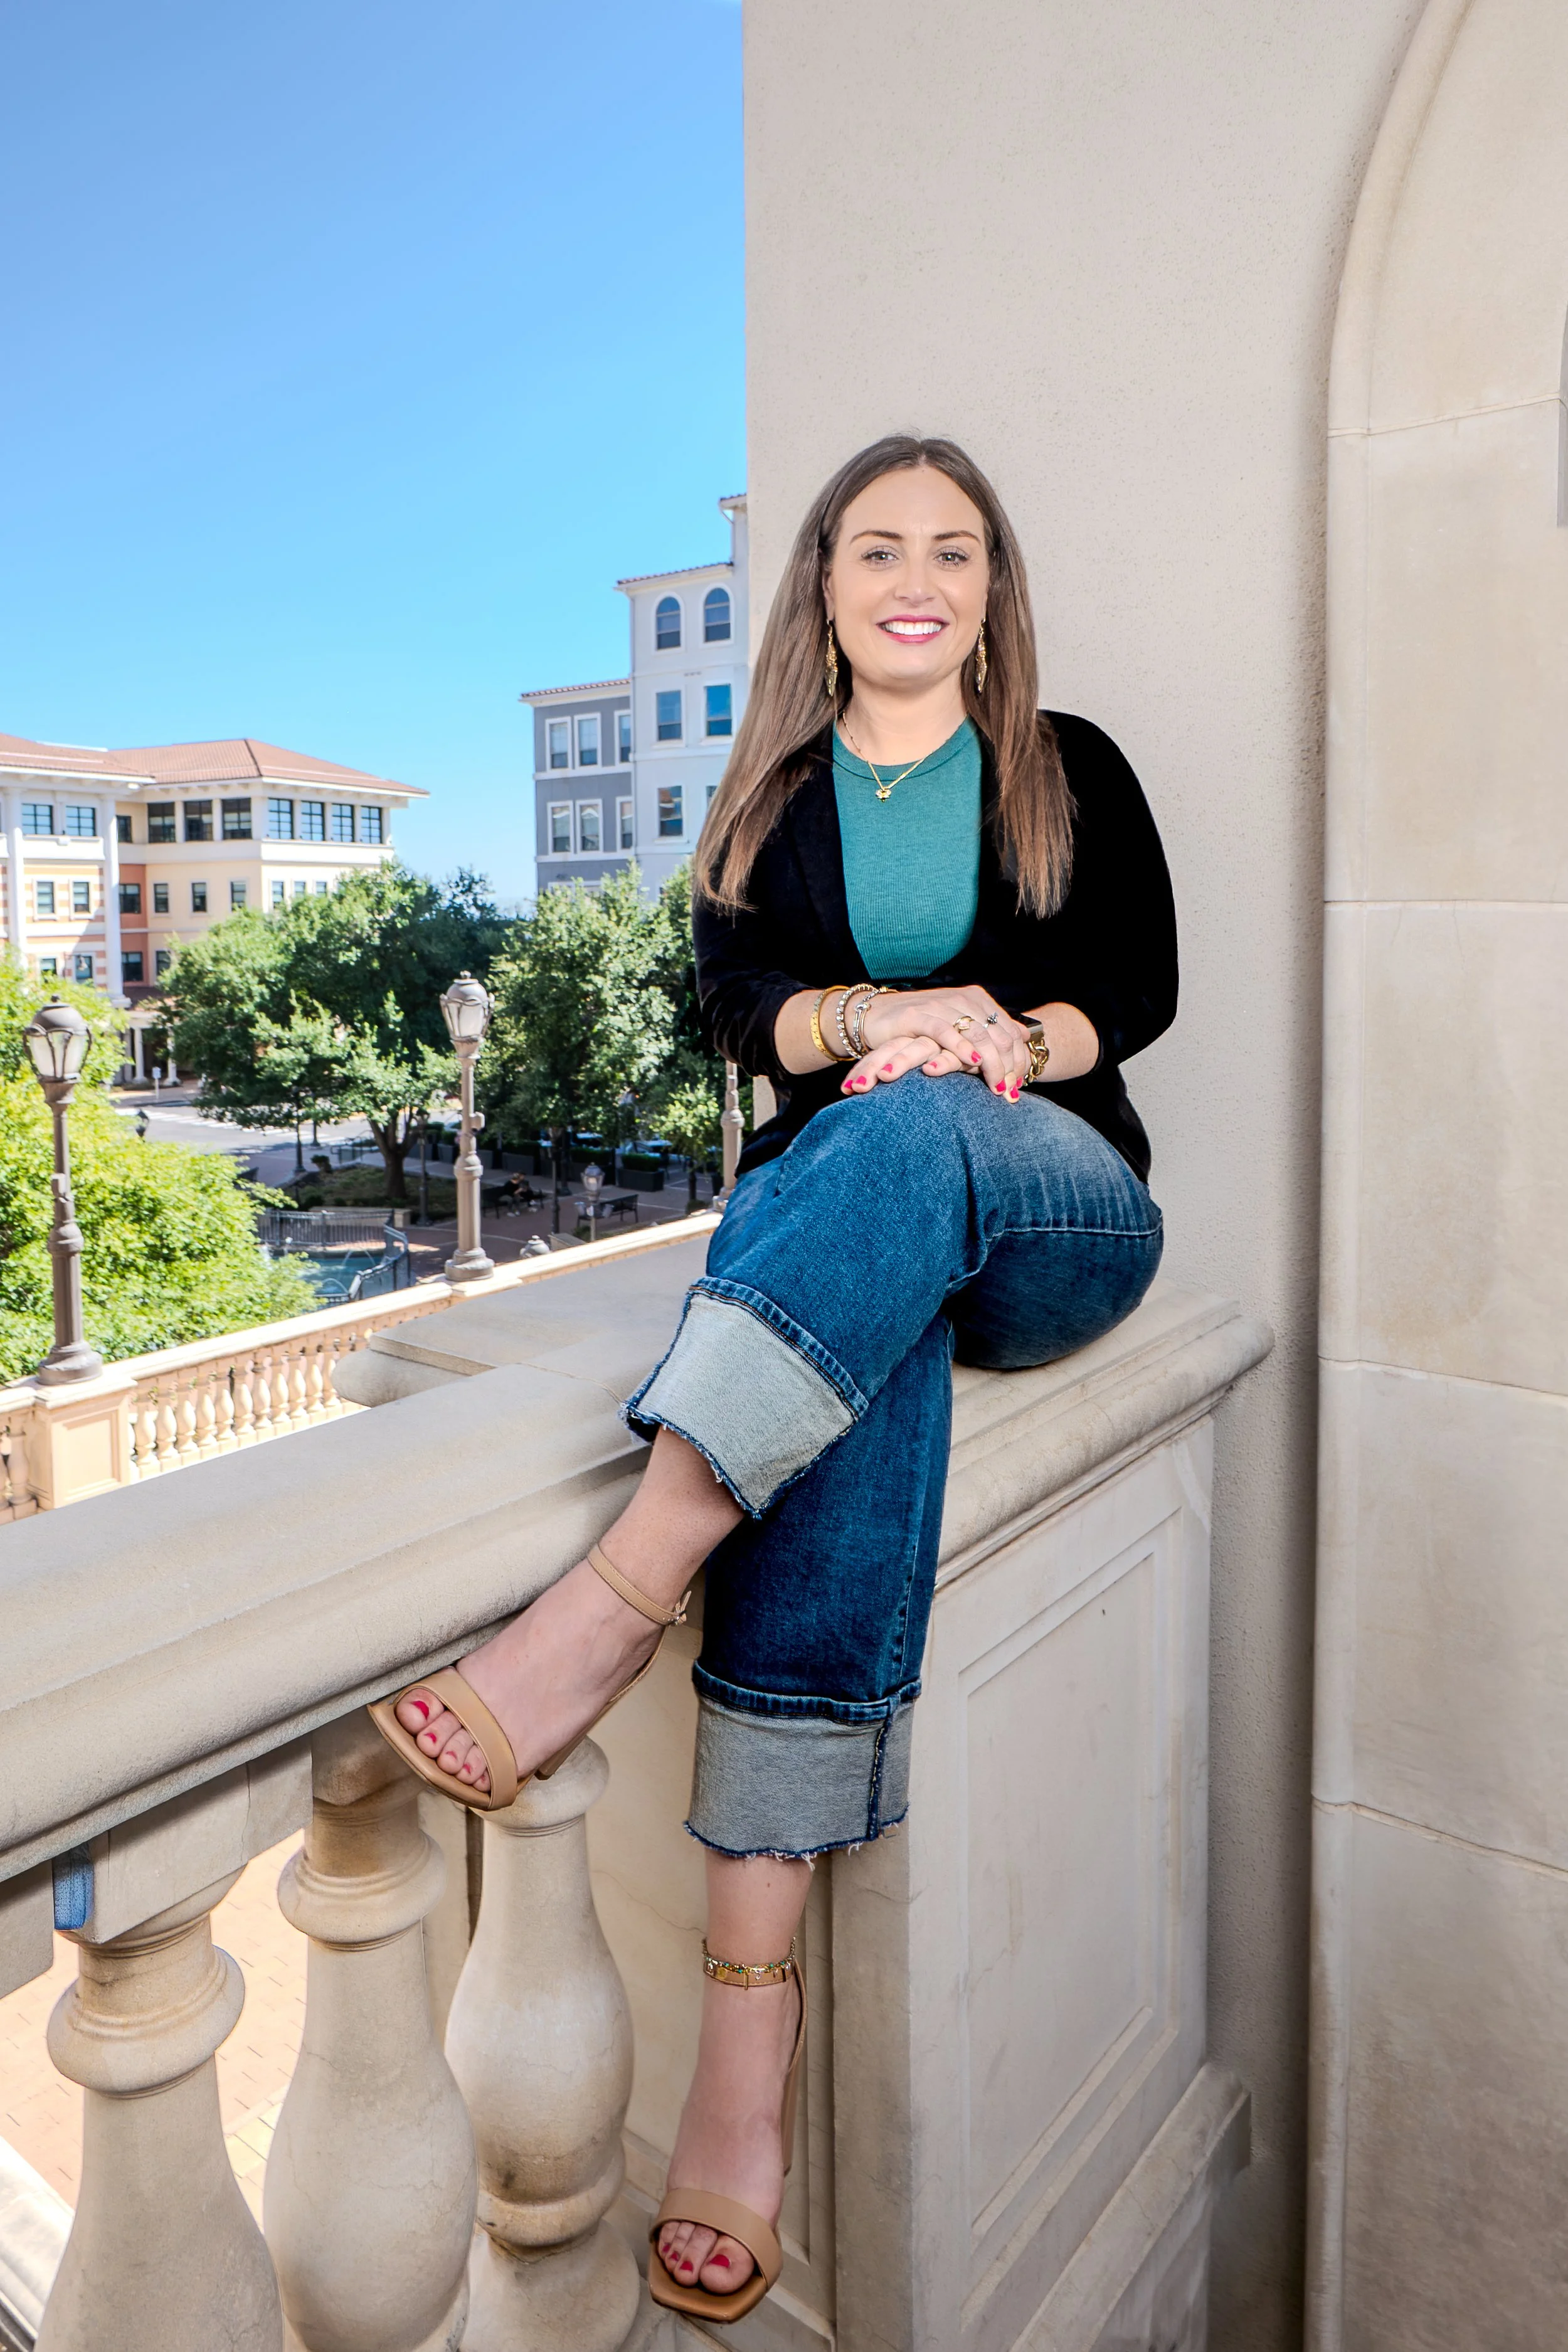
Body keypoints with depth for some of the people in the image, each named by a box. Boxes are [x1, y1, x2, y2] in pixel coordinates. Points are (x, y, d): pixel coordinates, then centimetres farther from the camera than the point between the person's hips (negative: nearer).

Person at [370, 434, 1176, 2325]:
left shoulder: (1070, 769, 16)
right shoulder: (769, 797, 19)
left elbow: (1140, 980, 5)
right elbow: (730, 997, 3)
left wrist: (1007, 1039, -17)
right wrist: (878, 1012, -18)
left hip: (1050, 1213, 0)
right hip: (830, 1212, 1)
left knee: (906, 1132, -38)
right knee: (866, 1346, -37)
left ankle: (618, 1594, -47)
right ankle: (752, 1982, -41)